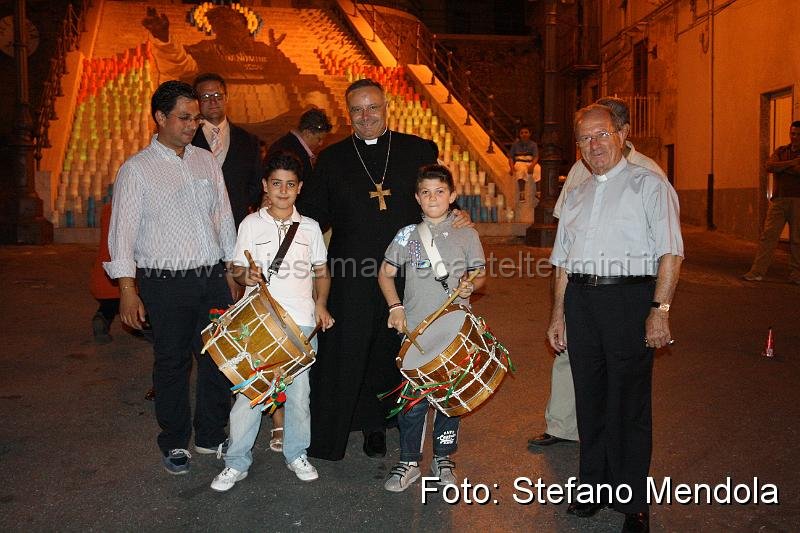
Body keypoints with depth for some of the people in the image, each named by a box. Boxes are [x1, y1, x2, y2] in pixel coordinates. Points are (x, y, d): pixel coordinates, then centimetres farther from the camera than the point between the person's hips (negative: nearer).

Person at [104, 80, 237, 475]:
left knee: (219, 357, 8)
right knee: (172, 363, 7)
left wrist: (231, 270, 13)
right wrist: (127, 289, -12)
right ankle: (174, 443, 26)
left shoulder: (207, 162, 10)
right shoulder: (136, 169, -3)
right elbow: (123, 231, -6)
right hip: (166, 283, -4)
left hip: (213, 279, 4)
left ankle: (211, 435, 27)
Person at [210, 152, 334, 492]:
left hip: (302, 322, 2)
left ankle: (297, 454, 27)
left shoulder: (310, 227, 8)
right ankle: (237, 462, 15)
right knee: (248, 391, 0)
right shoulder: (251, 224, 3)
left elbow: (322, 272, 13)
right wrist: (247, 275, -17)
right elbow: (237, 270, 5)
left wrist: (320, 304, -1)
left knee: (299, 390, 9)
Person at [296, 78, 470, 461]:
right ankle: (330, 432, 22)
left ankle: (374, 424, 32)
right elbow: (314, 215, 8)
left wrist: (456, 216, -8)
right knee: (343, 354, 5)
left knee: (389, 354, 12)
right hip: (352, 277, 0)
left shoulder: (420, 151, 7)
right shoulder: (331, 159, 9)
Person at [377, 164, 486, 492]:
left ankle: (443, 459, 27)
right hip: (415, 329, 0)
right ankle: (409, 462, 18)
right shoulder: (408, 235, 3)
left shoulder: (466, 235, 3)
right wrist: (396, 307, -2)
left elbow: (480, 274, 9)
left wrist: (470, 286, -12)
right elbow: (386, 273, 10)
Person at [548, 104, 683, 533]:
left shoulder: (649, 185, 1)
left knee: (628, 403, 1)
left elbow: (671, 253, -7)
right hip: (580, 300, 5)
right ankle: (595, 486, 27)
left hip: (630, 297, -5)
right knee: (590, 399, 12)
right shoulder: (575, 197, 19)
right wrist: (558, 314, 13)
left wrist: (660, 309, -16)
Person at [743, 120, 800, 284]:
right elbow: (769, 166, -3)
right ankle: (758, 271, -7)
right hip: (779, 200, 1)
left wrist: (781, 168, -6)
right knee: (768, 235, -6)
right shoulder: (781, 151, 15)